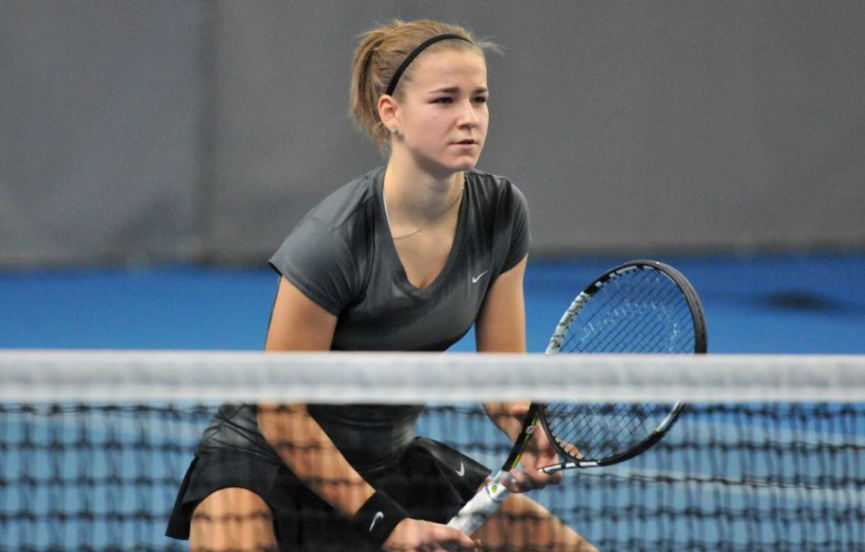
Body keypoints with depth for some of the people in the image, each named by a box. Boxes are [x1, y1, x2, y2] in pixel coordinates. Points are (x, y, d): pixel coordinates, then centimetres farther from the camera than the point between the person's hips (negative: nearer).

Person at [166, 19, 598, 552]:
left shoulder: (501, 212, -9)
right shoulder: (335, 238, -26)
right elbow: (281, 413, -20)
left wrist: (534, 436, -23)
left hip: (392, 456, 7)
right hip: (263, 455, -6)